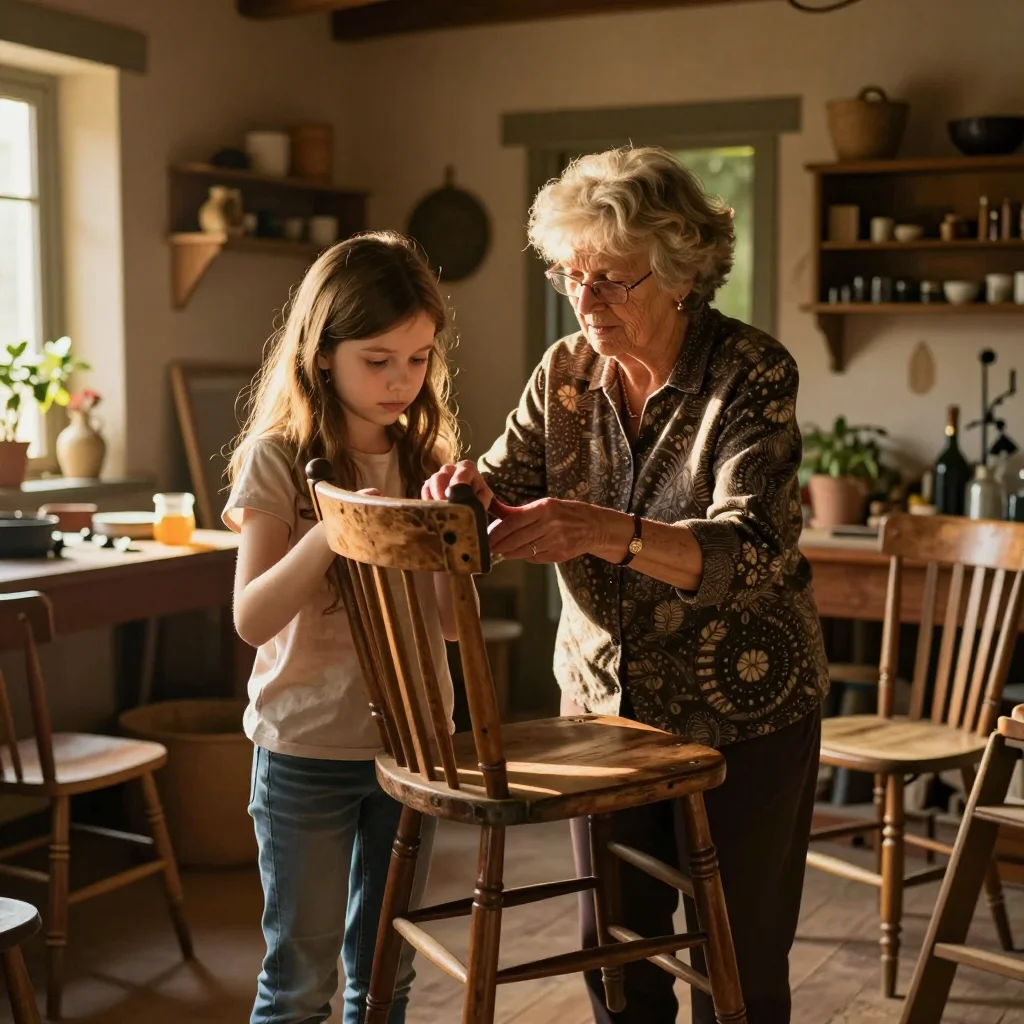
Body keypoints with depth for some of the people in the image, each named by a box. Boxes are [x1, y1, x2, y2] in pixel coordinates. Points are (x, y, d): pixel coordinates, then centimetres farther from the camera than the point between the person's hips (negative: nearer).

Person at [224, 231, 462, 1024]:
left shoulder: (428, 458, 4)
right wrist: (332, 531, -30)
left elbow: (454, 622, 0)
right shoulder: (280, 459, -9)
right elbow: (252, 619, -17)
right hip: (309, 749, -4)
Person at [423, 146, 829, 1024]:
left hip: (741, 711, -4)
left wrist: (611, 533, -45)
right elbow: (510, 487, 1)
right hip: (605, 697, 5)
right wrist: (470, 488, -23)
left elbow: (751, 553, -28)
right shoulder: (566, 371, -1)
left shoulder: (752, 372, -17)